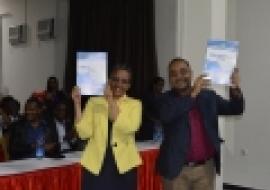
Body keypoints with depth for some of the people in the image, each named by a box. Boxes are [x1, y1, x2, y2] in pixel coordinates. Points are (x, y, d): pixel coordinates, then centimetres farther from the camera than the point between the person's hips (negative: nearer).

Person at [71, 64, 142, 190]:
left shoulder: (135, 104, 4)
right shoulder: (94, 102, 6)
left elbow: (129, 128, -16)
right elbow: (84, 133, -5)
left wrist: (111, 100, -15)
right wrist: (77, 104, -11)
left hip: (123, 166, 0)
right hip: (96, 165, 0)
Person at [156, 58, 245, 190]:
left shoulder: (208, 96, 6)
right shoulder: (166, 99, -2)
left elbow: (235, 109, 3)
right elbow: (166, 116, -22)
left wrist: (235, 90, -17)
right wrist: (193, 94, -23)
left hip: (205, 168, 2)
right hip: (177, 169, -2)